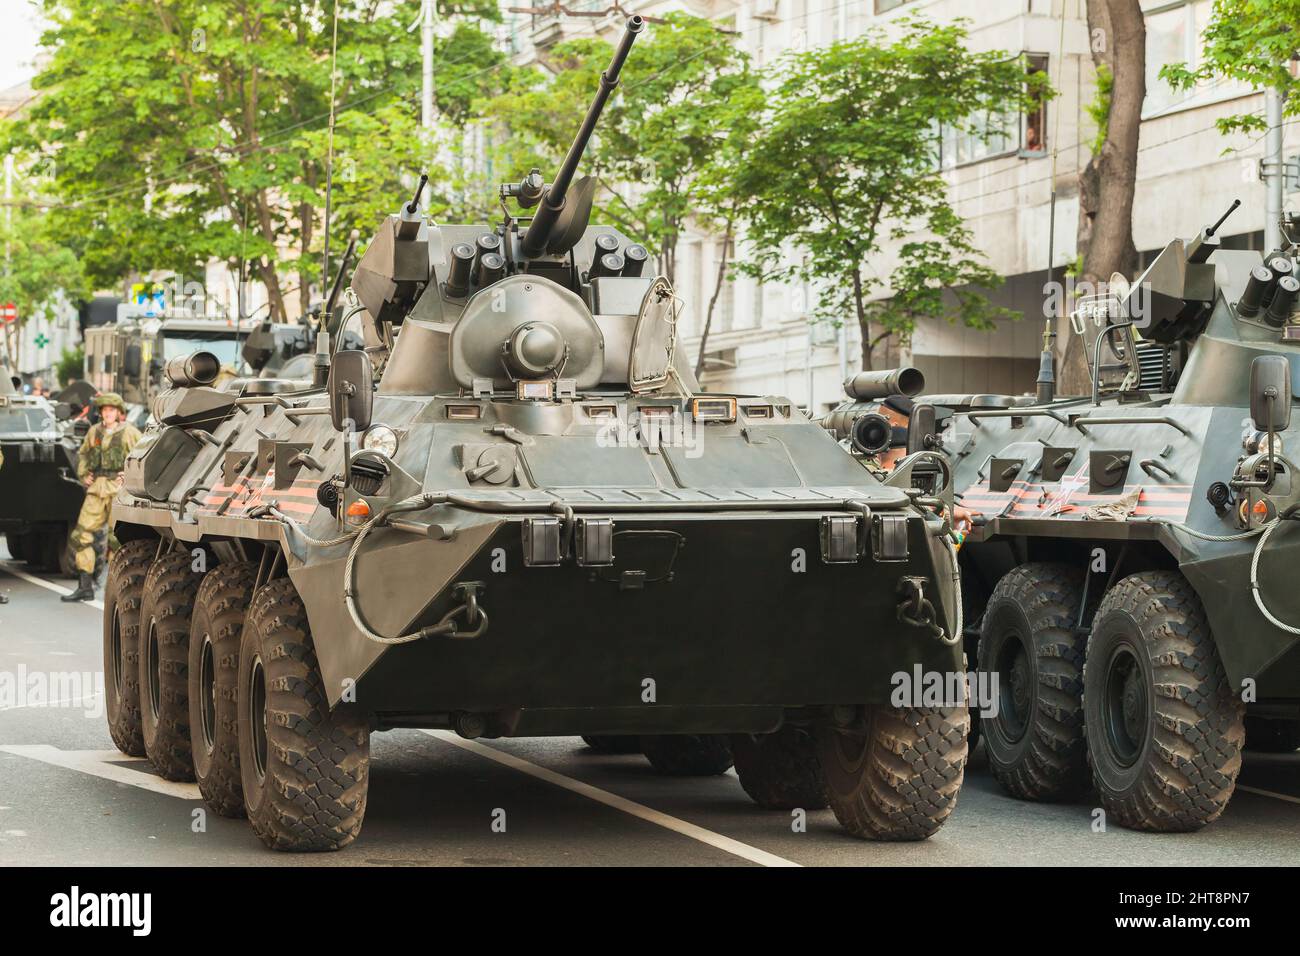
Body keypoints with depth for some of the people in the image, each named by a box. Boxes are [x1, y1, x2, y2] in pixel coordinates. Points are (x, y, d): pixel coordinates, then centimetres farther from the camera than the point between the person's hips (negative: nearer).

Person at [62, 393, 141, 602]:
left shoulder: (129, 432, -1)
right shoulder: (94, 432, 13)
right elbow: (83, 454, 29)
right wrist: (83, 475, 15)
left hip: (119, 490, -5)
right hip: (97, 488, 5)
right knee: (81, 535, 0)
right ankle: (85, 587, 5)